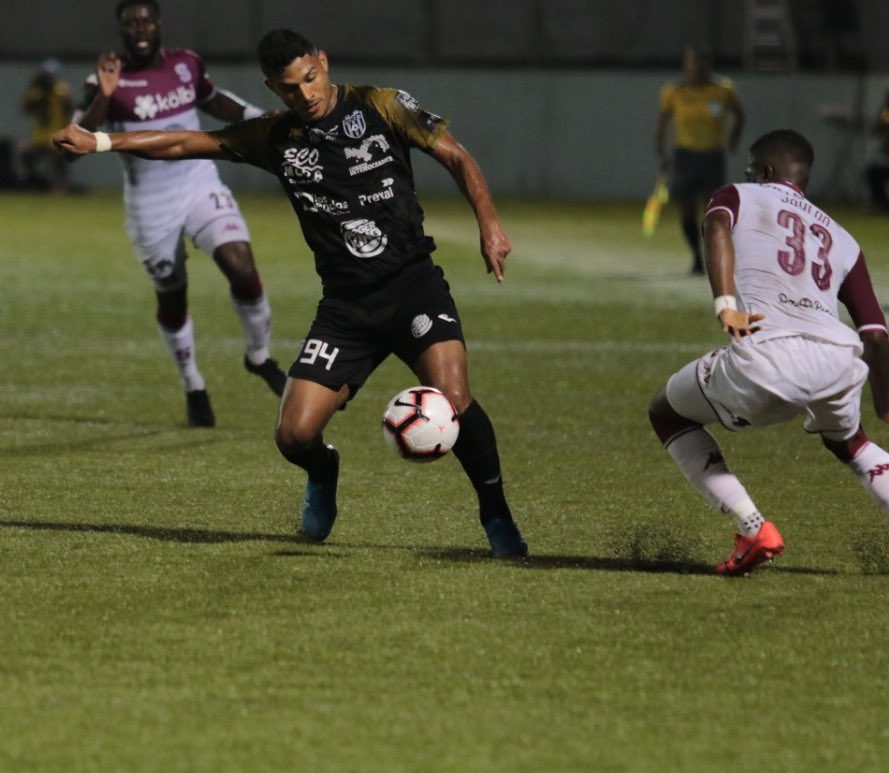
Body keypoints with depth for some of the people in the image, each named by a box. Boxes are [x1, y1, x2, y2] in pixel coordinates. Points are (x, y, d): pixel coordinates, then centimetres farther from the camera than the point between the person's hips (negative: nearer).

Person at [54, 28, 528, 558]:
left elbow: (456, 156, 4)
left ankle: (496, 515, -6)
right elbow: (185, 143, 13)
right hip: (346, 305, 3)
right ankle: (323, 476, 30)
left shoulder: (382, 107, -1)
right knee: (295, 435, -8)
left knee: (452, 398, -27)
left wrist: (489, 221, -9)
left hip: (412, 282, -3)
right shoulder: (274, 138, 8)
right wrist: (99, 142, 7)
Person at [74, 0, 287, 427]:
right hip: (150, 204, -2)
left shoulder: (187, 64, 0)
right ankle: (194, 389, 30)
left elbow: (211, 101, 22)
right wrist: (103, 98, -34)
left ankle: (259, 357, 10)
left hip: (200, 186, 2)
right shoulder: (109, 82, -12)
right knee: (171, 297, 9)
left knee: (242, 268, -15)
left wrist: (260, 119, 13)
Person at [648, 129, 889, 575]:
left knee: (666, 414, 21)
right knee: (846, 439, 37)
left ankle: (753, 529, 4)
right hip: (841, 362, 5)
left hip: (767, 356, -5)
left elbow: (717, 228, -3)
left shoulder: (737, 197, 23)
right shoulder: (841, 238, 32)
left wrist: (725, 304, -16)